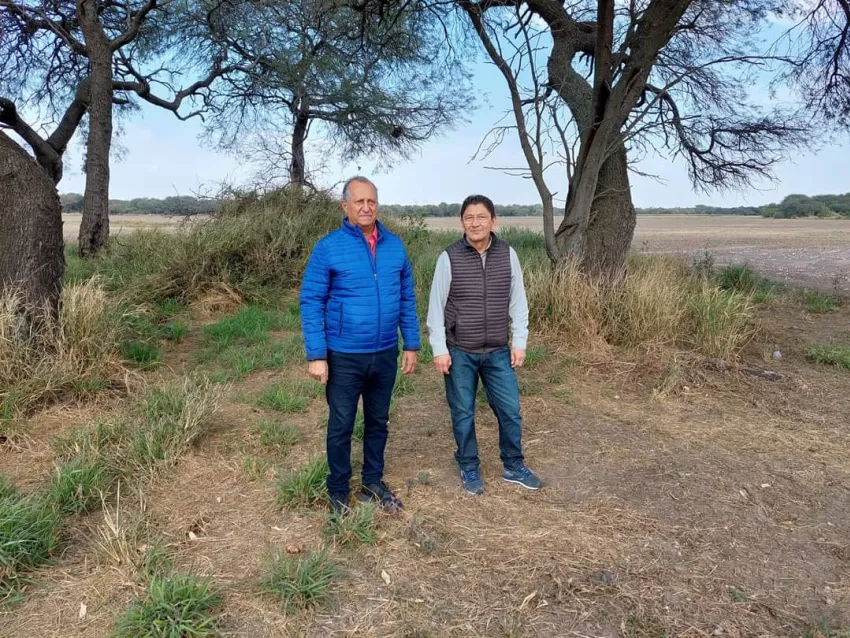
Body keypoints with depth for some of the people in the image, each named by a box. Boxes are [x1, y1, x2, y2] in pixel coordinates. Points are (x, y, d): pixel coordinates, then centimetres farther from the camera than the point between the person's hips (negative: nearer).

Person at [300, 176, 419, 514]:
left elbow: (406, 298, 7)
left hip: (385, 354, 4)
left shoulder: (395, 246, 1)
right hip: (344, 356, -3)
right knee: (341, 426, 10)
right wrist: (316, 355, -14)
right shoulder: (328, 247, -10)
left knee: (378, 421, 17)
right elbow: (311, 302, -10)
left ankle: (373, 483, 36)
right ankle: (338, 492, 29)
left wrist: (411, 345, 6)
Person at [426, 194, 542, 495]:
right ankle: (469, 469, 29)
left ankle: (514, 466, 29)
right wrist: (439, 349, -8)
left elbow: (518, 302, 5)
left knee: (510, 411, 9)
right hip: (459, 353, -2)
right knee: (463, 414, 10)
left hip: (498, 352, 2)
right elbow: (436, 307, -5)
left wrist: (519, 342, 2)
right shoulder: (449, 257, -9)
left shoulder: (507, 254, -2)